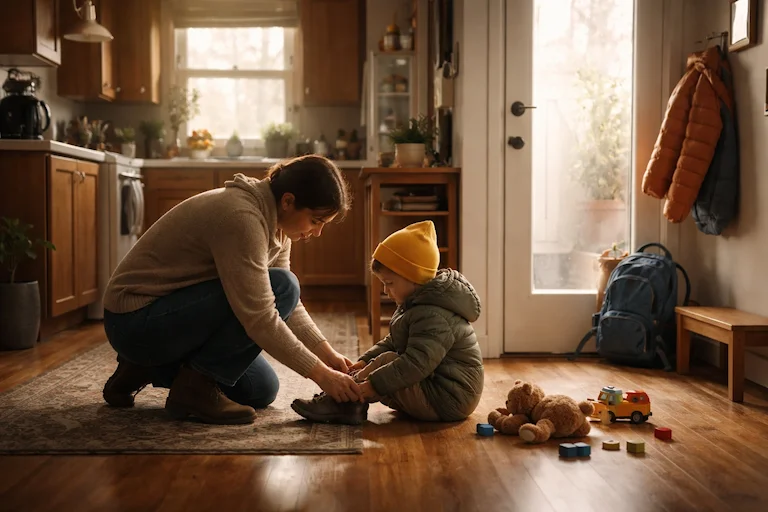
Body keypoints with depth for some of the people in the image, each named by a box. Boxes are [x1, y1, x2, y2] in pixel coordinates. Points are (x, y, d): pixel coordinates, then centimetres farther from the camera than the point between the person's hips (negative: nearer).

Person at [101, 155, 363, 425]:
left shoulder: (274, 220, 2)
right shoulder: (241, 216, -28)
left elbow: (289, 306, 5)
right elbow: (260, 318, -31)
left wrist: (328, 354, -6)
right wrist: (321, 374, -26)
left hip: (172, 311, 10)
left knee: (261, 390, 12)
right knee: (280, 287, -23)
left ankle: (149, 368, 18)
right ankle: (196, 385, -12)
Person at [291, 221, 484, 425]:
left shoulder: (433, 317, -24)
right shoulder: (418, 305, 12)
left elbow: (417, 362, -33)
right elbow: (392, 342, 18)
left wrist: (374, 385, -33)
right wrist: (365, 362, 5)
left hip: (448, 401, -11)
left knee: (387, 362, -19)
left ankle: (336, 403, -13)